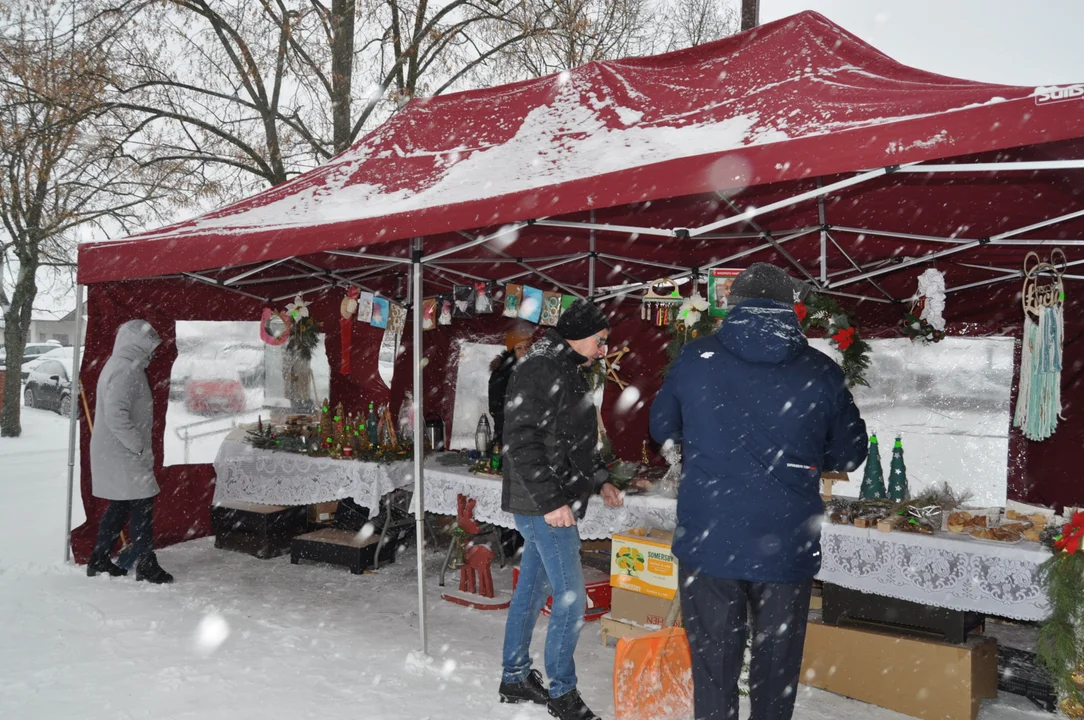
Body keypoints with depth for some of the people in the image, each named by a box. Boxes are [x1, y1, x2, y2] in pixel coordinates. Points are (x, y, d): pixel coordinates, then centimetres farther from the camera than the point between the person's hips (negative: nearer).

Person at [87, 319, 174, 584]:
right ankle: (146, 566, 2)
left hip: (114, 452, 10)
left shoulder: (119, 365, 15)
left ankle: (99, 560, 26)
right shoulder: (127, 370, -19)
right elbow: (116, 415, -28)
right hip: (123, 454, -10)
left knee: (119, 506, 17)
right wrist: (139, 445, -20)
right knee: (142, 505, -4)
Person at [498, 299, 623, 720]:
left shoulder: (567, 371, 15)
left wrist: (599, 480, 19)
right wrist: (549, 500, -23)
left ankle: (515, 677, 30)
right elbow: (520, 441, -22)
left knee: (532, 588, 17)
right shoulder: (540, 370, -17)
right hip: (543, 505, -10)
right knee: (571, 598, -4)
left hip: (556, 501, 10)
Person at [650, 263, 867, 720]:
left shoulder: (696, 359, -6)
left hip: (708, 541, 0)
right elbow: (849, 454, 5)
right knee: (776, 667, 16)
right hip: (787, 547, 0)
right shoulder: (821, 373, -7)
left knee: (714, 664, 12)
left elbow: (663, 429, 9)